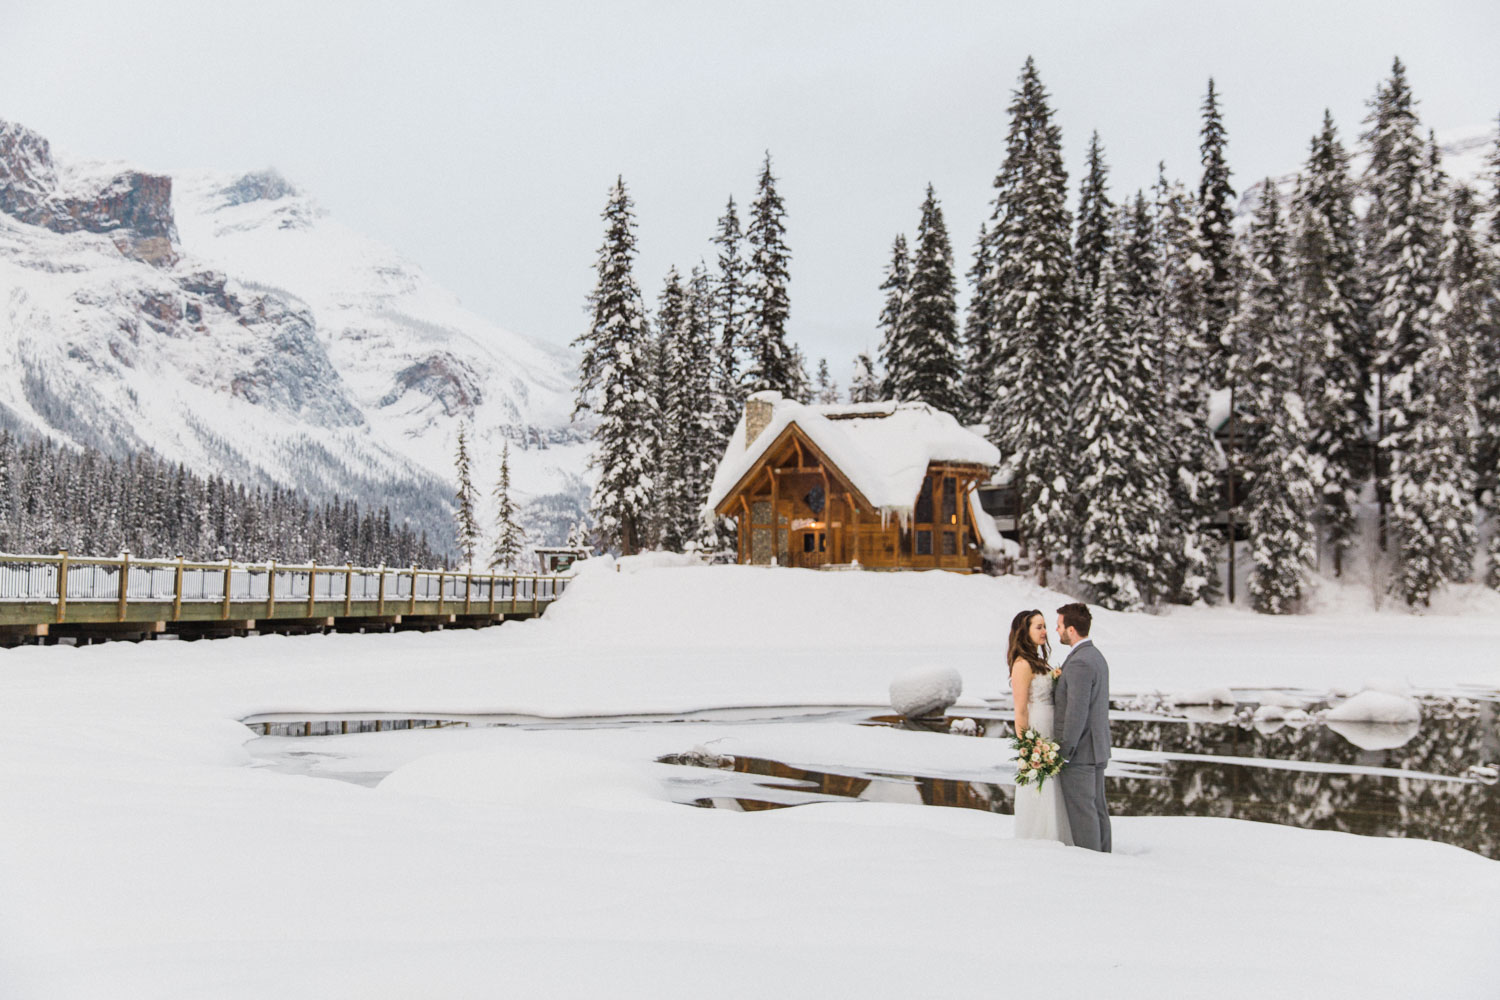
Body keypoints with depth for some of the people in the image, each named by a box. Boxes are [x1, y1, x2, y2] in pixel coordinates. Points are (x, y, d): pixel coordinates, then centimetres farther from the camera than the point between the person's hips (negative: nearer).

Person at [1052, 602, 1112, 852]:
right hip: (1098, 749, 10)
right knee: (1097, 808, 14)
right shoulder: (1096, 656, 13)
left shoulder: (1079, 663, -20)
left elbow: (1077, 712, -22)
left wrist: (1064, 752, -18)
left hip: (1079, 751, -10)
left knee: (1081, 811, -4)